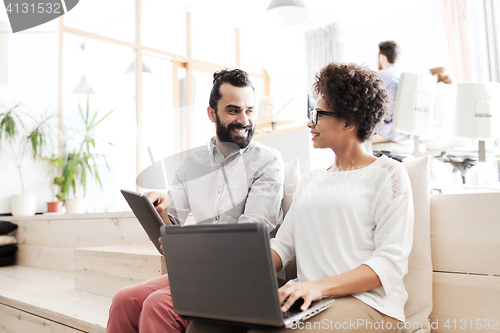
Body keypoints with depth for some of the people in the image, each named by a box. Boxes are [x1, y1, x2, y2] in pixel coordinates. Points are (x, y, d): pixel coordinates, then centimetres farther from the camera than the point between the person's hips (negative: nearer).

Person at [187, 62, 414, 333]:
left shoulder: (388, 174, 2)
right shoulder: (310, 181, 22)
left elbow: (391, 261, -9)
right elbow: (282, 245, 14)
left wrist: (320, 286, -22)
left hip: (366, 301, -5)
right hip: (306, 299, 5)